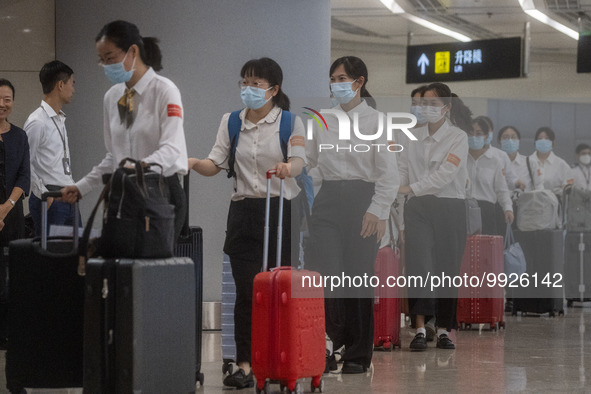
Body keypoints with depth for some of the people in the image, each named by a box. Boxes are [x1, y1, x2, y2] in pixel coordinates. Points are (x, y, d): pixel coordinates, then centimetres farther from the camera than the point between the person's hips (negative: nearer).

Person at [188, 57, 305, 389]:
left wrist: (287, 168, -40)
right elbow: (215, 165, 2)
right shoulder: (231, 122, 10)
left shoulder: (290, 122, 0)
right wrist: (194, 163, -20)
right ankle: (245, 365, -4)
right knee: (246, 291, -4)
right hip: (244, 210, 2)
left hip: (282, 212, -2)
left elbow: (299, 160, -17)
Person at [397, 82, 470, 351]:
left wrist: (412, 188, -17)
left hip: (449, 209, -2)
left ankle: (444, 331, 12)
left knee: (447, 268, 1)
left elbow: (444, 175, -13)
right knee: (419, 266, -13)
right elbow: (402, 173, 14)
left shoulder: (458, 137, -3)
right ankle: (420, 329, -17)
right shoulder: (414, 137, 12)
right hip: (418, 208, 2)